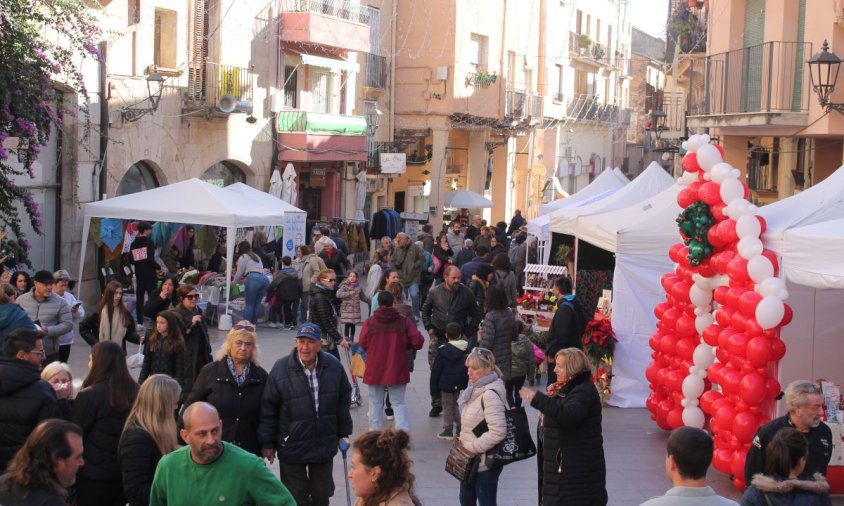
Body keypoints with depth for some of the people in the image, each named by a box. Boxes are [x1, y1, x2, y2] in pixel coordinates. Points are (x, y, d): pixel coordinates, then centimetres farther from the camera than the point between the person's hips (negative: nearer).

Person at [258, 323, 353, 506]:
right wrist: (267, 443, -5)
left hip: (325, 446, 3)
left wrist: (344, 433, 9)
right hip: (291, 448, -2)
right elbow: (268, 409, -8)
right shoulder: (281, 368, -14)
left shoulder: (333, 366, -6)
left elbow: (343, 400, 6)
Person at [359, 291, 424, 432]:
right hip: (397, 371, 0)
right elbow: (418, 341, -10)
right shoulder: (404, 322, -8)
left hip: (375, 371, 0)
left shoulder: (369, 322, -9)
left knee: (375, 402, 16)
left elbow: (363, 344, -1)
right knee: (399, 403, 9)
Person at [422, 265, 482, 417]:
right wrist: (429, 327, 5)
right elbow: (425, 310, 16)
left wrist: (468, 333, 1)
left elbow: (476, 314, 9)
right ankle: (436, 404, 10)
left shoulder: (466, 293, -2)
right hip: (437, 337, 1)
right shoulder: (435, 292, 1)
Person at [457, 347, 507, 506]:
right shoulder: (476, 389, 6)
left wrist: (472, 447, -21)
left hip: (485, 463, -9)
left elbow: (498, 432, -30)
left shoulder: (490, 394, -23)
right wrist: (464, 444, 8)